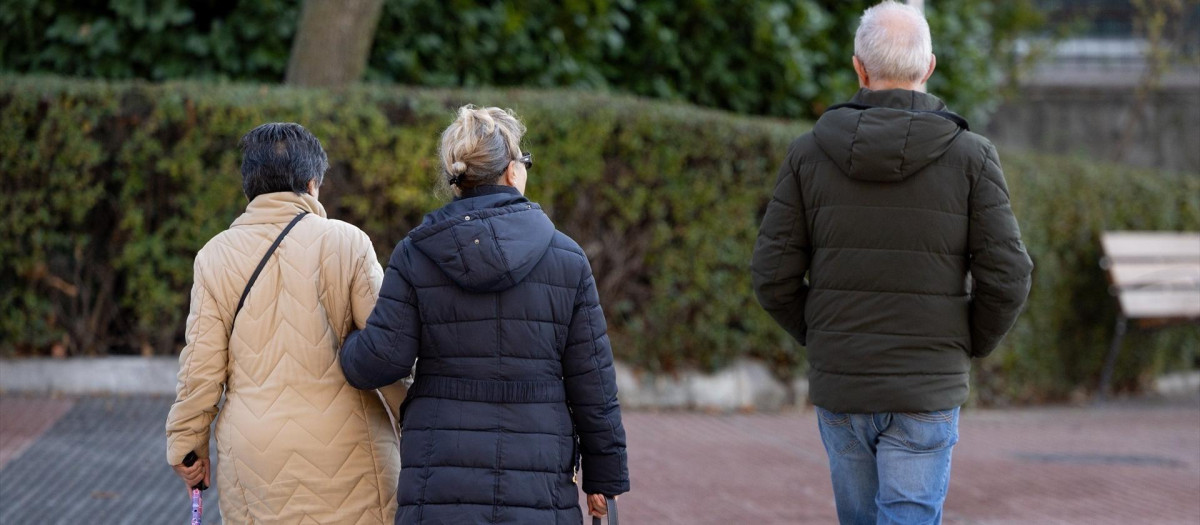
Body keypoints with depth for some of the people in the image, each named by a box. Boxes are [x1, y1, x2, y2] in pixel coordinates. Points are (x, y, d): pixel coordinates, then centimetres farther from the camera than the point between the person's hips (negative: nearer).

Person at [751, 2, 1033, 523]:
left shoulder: (809, 153, -2)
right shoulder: (971, 157, -7)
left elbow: (774, 275, -3)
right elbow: (1005, 278, -10)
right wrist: (970, 346, 10)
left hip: (841, 385, 3)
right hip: (925, 392, -3)